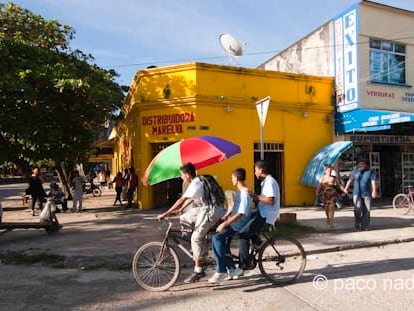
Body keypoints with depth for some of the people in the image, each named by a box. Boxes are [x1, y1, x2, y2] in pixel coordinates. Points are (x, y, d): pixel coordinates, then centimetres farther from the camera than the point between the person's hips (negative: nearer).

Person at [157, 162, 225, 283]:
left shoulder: (195, 184, -20)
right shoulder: (198, 181, 11)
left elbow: (181, 200, -26)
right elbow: (190, 199, 21)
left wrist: (165, 214, -24)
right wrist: (180, 210, 19)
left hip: (211, 212, -9)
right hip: (205, 209, 9)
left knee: (196, 238, -8)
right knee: (184, 219, 7)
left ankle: (198, 271, 2)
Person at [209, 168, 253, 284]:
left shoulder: (245, 193, -19)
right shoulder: (239, 191, 13)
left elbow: (241, 214, -25)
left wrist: (225, 224, -27)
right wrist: (223, 218, 10)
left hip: (239, 225, -10)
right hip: (233, 222, 10)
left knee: (217, 238, -22)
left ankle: (221, 271, -15)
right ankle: (232, 269, 19)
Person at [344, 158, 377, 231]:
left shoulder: (370, 172, 4)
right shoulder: (354, 171, 10)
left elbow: (373, 182, -6)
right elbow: (350, 181, 15)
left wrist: (374, 191, -18)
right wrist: (346, 188, 8)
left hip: (367, 194, 0)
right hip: (357, 194, 0)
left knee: (366, 211, 2)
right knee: (358, 209, -13)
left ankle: (365, 226, 11)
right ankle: (357, 223, 7)